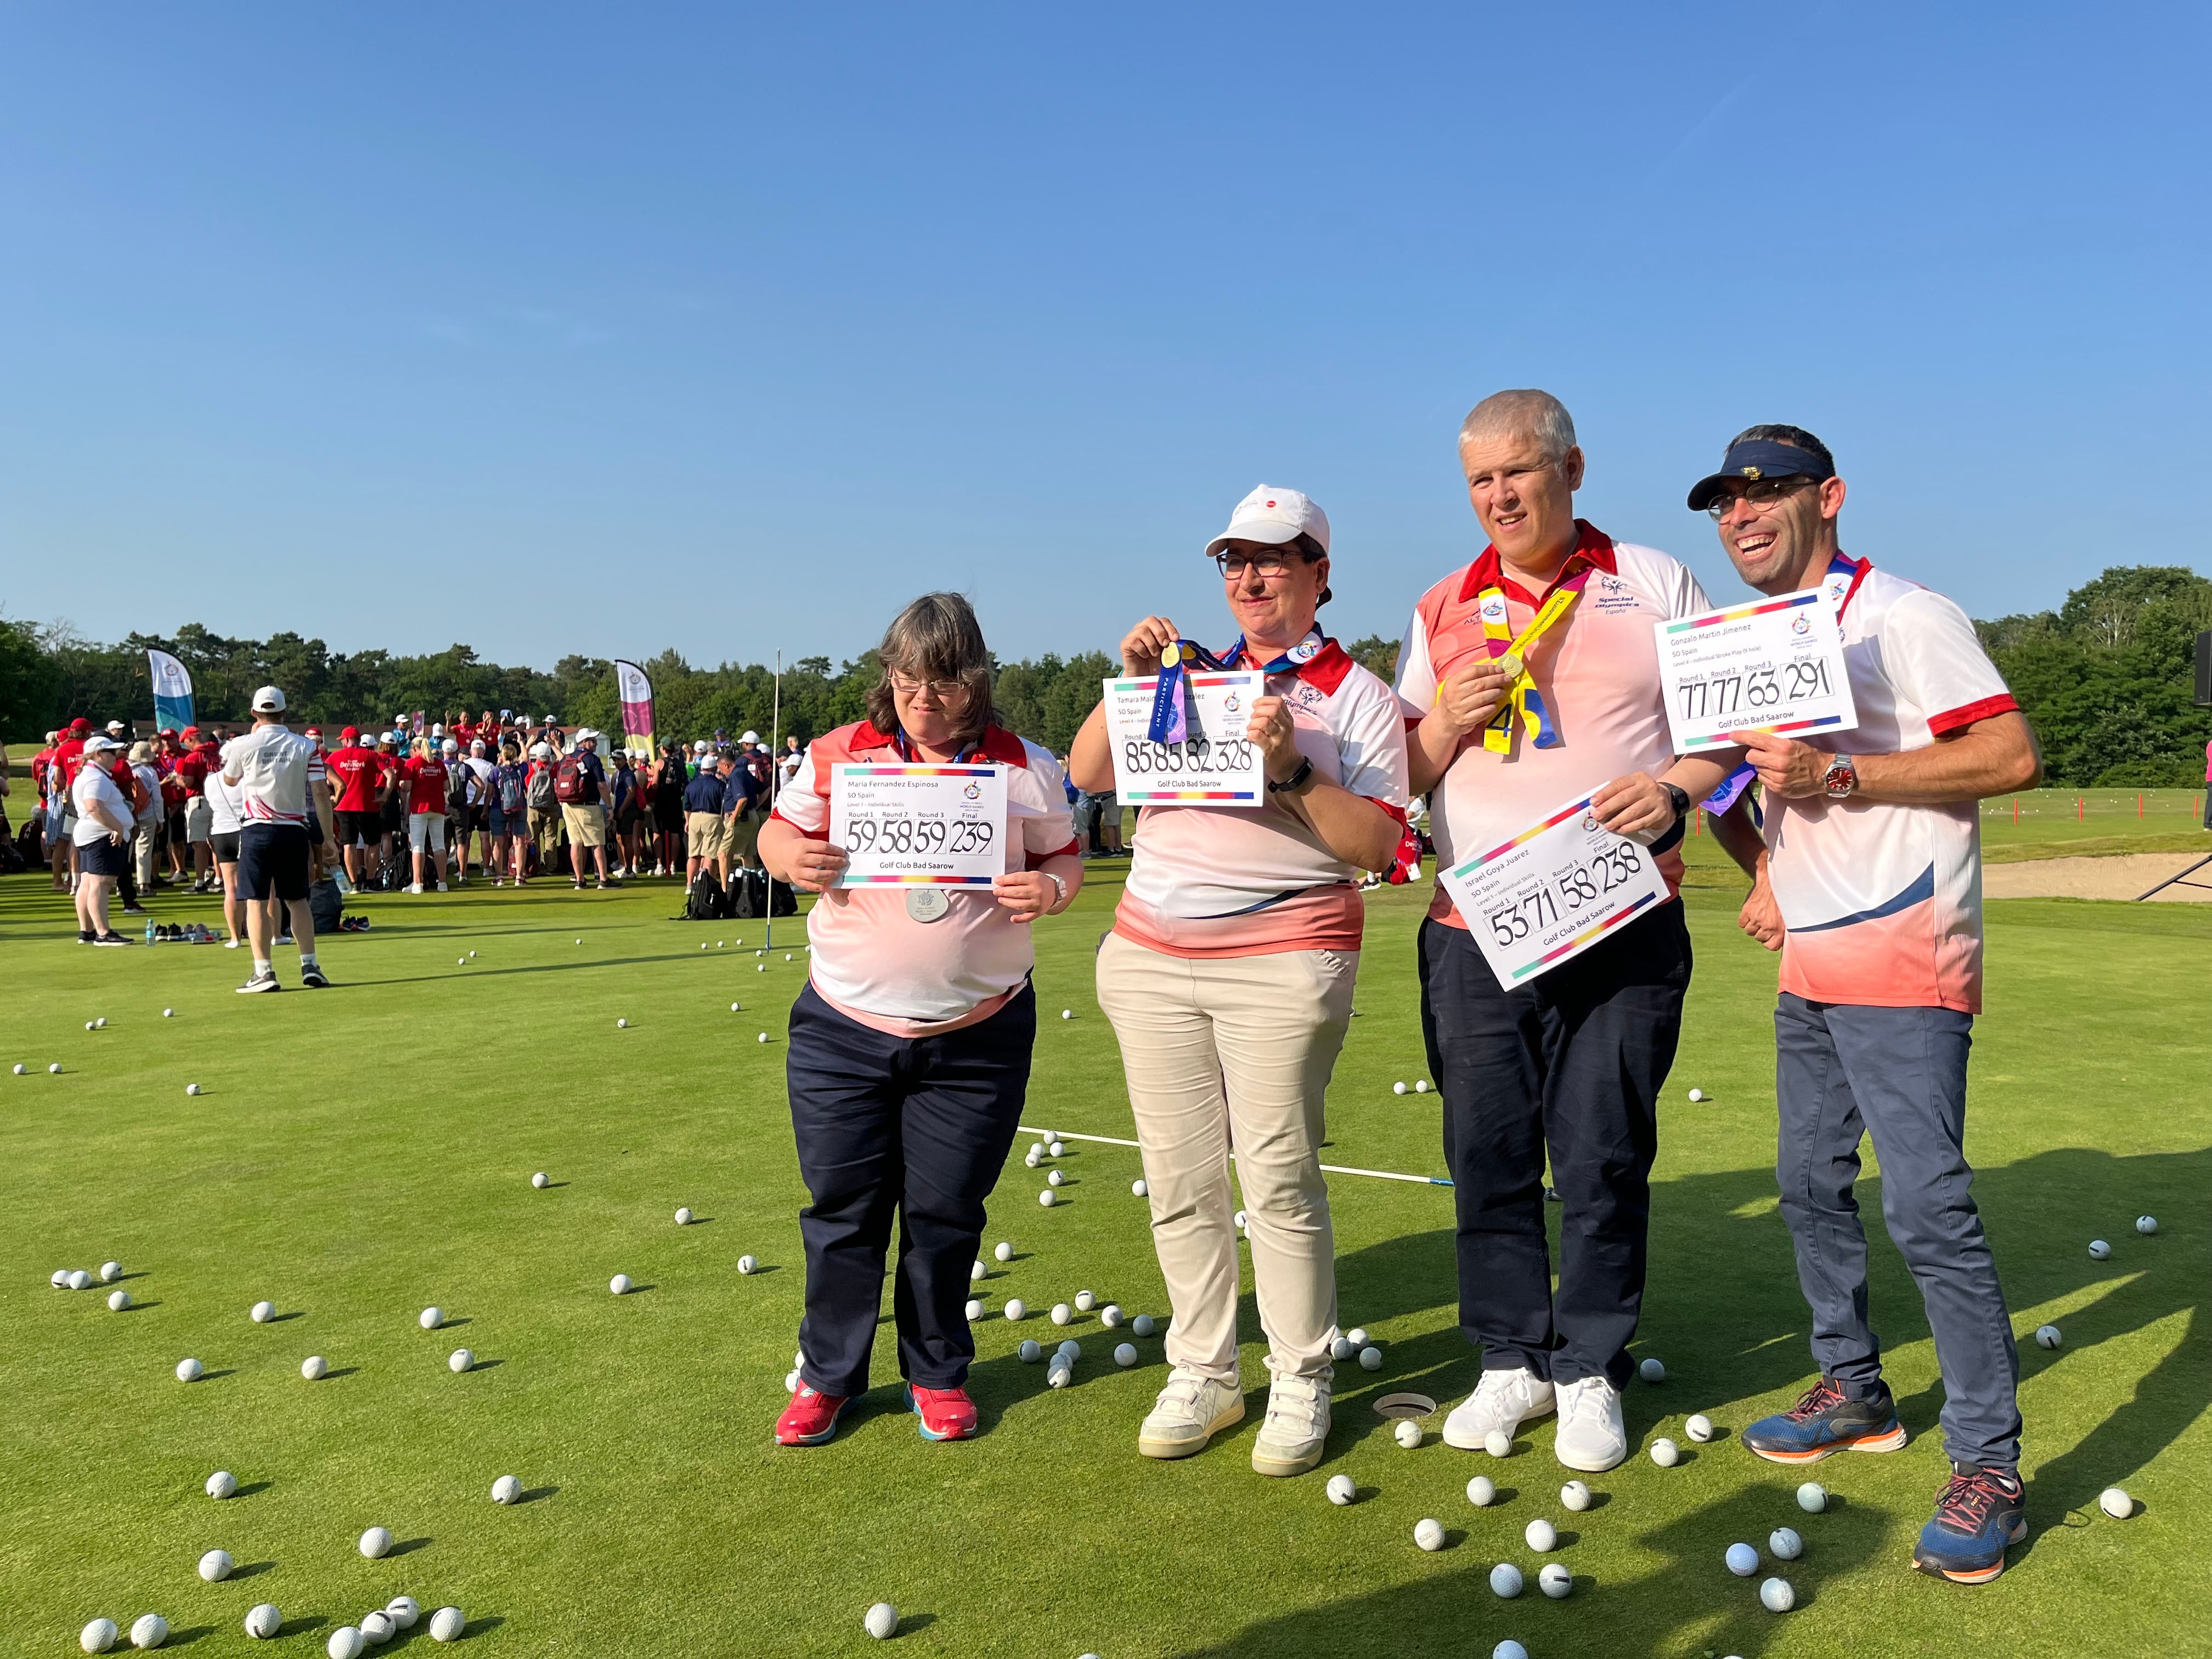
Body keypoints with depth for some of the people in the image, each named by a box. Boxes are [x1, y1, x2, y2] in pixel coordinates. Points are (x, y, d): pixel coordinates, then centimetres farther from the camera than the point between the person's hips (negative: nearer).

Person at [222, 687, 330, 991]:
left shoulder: (244, 745, -5)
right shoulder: (305, 747, -2)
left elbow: (229, 780, 15)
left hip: (258, 829, -2)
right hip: (295, 830, 2)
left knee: (257, 901, 1)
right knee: (297, 900, 11)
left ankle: (264, 972, -3)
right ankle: (310, 966, 7)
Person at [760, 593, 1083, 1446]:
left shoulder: (1025, 767, 0)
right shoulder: (838, 755, 0)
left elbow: (1065, 858, 8)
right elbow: (777, 832, 9)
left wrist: (1050, 887, -15)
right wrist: (794, 857, -14)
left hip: (979, 1038, 0)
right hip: (843, 1030, 1)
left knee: (946, 1212, 9)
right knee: (842, 1207, 8)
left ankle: (938, 1373, 30)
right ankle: (828, 1376, 27)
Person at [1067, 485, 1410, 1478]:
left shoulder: (1357, 697, 3)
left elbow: (1376, 846, -7)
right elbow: (1086, 775, 8)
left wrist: (1291, 768, -16)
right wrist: (1130, 683, -3)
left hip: (1282, 962, -4)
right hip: (1149, 956, 4)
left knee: (1279, 1177, -4)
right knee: (1180, 1179, 7)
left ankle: (1301, 1385, 13)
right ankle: (1202, 1375, 20)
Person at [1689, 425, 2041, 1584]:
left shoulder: (1904, 617, -9)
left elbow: (2013, 755, -17)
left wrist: (1838, 773, -23)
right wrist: (1763, 874, 11)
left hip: (1903, 960, -9)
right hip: (1808, 963, 9)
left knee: (1926, 1203, -12)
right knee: (1810, 1184, 14)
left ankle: (1988, 1466, -1)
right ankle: (1852, 1392, 30)